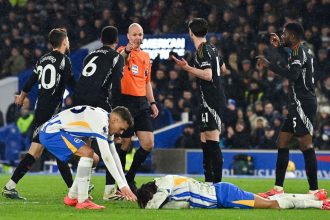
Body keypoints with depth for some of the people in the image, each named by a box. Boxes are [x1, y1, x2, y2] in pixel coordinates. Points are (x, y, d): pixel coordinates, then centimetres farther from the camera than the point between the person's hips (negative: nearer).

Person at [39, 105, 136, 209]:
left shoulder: (107, 123, 9)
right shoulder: (101, 122, -23)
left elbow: (113, 155, 14)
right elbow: (106, 156, -27)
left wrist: (124, 185, 10)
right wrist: (122, 185, -26)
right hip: (50, 132, -11)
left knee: (92, 159, 15)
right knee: (87, 153, -24)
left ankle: (71, 197, 24)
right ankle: (82, 201, -20)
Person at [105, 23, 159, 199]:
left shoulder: (146, 56, 18)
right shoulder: (123, 51, -3)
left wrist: (152, 102, 18)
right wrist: (126, 51, -47)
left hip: (142, 103, 6)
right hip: (126, 102, -6)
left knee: (148, 144, -1)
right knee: (124, 144, -5)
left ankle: (129, 178, 17)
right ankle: (110, 187, 4)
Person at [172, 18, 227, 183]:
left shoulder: (203, 50, -13)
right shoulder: (211, 48, 14)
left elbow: (208, 75, -22)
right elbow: (223, 69, 27)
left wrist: (188, 68, -19)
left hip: (211, 100, -9)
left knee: (212, 141, -12)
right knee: (205, 140, 12)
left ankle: (217, 181, -15)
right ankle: (209, 182, 15)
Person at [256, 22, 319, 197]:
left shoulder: (300, 52, -12)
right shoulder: (300, 51, 18)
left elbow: (292, 74, -28)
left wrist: (269, 64, -20)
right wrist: (280, 47, 32)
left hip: (303, 103, -11)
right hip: (297, 104, 11)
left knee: (306, 144, -15)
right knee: (282, 142, 12)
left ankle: (314, 191, -19)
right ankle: (278, 189, 14)